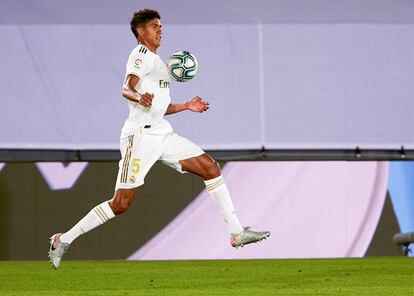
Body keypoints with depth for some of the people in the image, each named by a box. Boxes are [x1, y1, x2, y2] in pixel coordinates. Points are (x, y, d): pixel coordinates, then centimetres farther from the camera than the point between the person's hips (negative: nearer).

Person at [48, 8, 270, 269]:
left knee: (210, 167, 0)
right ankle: (64, 240, -2)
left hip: (162, 134, 9)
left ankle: (237, 232, 1)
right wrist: (138, 96, -44)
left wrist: (186, 106, 23)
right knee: (121, 203, -11)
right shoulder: (141, 54, -5)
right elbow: (126, 88, -23)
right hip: (141, 135, -9)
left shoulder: (156, 61, 23)